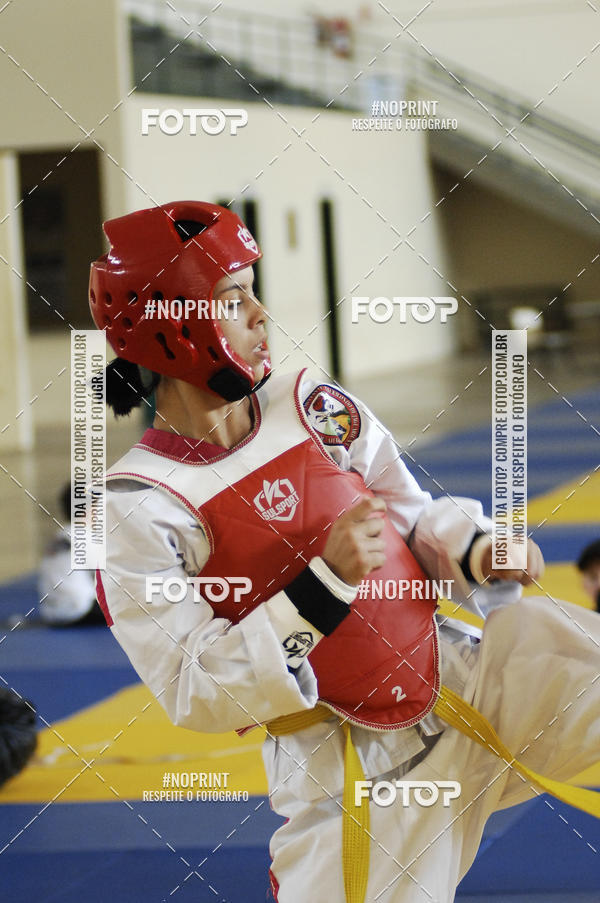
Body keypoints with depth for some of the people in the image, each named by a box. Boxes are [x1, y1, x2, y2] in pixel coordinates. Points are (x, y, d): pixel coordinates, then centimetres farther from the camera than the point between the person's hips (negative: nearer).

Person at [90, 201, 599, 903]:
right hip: (349, 770, -4)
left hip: (463, 678, 4)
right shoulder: (138, 508, -15)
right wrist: (323, 586, -26)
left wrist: (475, 552, -11)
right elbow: (193, 692, -18)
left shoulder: (316, 407, 0)